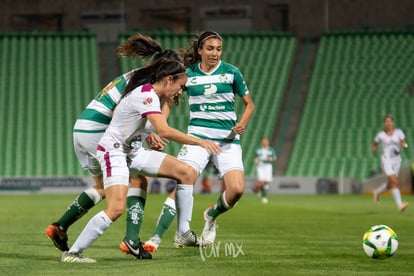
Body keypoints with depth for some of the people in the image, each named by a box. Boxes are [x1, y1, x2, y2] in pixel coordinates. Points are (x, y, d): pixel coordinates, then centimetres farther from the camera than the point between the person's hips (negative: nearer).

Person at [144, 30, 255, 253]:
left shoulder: (231, 72, 4)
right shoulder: (188, 74, 3)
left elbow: (249, 104, 12)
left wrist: (242, 124, -7)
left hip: (228, 138, 1)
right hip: (198, 136, -1)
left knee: (237, 189, -17)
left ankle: (211, 216, 18)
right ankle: (156, 238, -22)